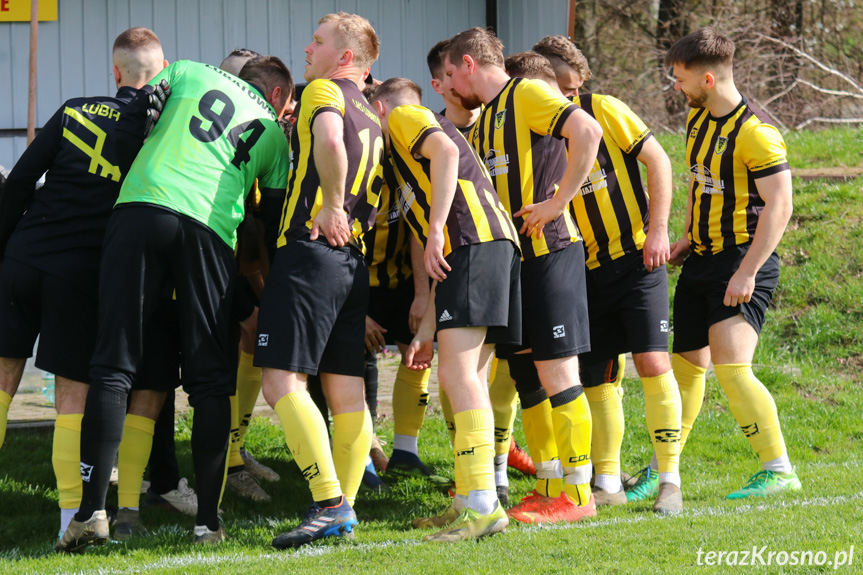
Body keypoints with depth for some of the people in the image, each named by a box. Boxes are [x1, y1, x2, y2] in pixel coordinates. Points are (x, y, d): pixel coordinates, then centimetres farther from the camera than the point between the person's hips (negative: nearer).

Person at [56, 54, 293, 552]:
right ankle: (209, 520, 4)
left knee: (115, 364, -1)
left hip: (141, 209, 0)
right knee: (210, 380, 8)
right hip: (211, 230, 0)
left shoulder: (190, 73, 23)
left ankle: (93, 510, -9)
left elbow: (129, 124, 20)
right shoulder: (274, 133, 24)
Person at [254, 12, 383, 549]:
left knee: (283, 380, -11)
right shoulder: (373, 117, 21)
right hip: (354, 261, 9)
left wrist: (330, 207, -17)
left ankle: (328, 503, -18)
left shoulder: (326, 90, -4)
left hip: (311, 248, -9)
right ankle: (346, 504, 7)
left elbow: (330, 142, -25)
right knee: (346, 387, 7)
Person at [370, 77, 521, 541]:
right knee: (469, 380, 10)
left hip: (473, 240, -10)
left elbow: (445, 151, -12)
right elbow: (440, 271, 32)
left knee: (458, 374, -16)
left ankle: (483, 505, -24)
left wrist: (436, 229, -17)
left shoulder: (403, 117, 12)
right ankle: (468, 504, 11)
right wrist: (427, 330, 29)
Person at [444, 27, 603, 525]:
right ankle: (550, 487, 15)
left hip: (548, 251, -9)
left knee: (558, 374, -8)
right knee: (527, 377, 9)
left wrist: (558, 202, -20)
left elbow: (588, 132, -24)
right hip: (508, 259, 9)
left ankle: (577, 494, -6)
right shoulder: (484, 122, 21)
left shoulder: (527, 96, -8)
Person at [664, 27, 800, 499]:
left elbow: (778, 207, -21)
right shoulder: (698, 118, 9)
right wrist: (686, 240, 18)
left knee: (730, 367, -19)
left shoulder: (756, 133, -19)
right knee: (686, 365, 14)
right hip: (702, 261, 9)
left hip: (743, 260, -9)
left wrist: (747, 272, -23)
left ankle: (779, 470, -14)